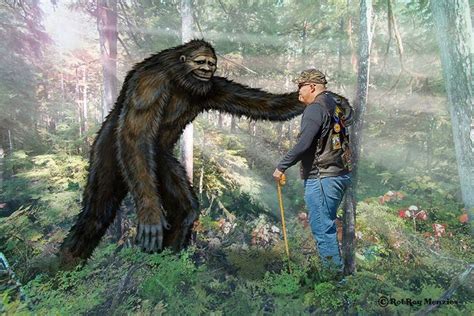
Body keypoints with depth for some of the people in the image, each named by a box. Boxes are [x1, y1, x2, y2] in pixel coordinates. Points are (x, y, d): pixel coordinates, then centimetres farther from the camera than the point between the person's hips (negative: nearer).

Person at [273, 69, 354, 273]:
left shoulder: (316, 108, -13)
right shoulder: (339, 104, 14)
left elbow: (303, 144, -21)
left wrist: (282, 167, -13)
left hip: (321, 177, -10)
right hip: (342, 174, 10)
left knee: (322, 227, -1)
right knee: (327, 224, 20)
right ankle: (336, 268, 31)